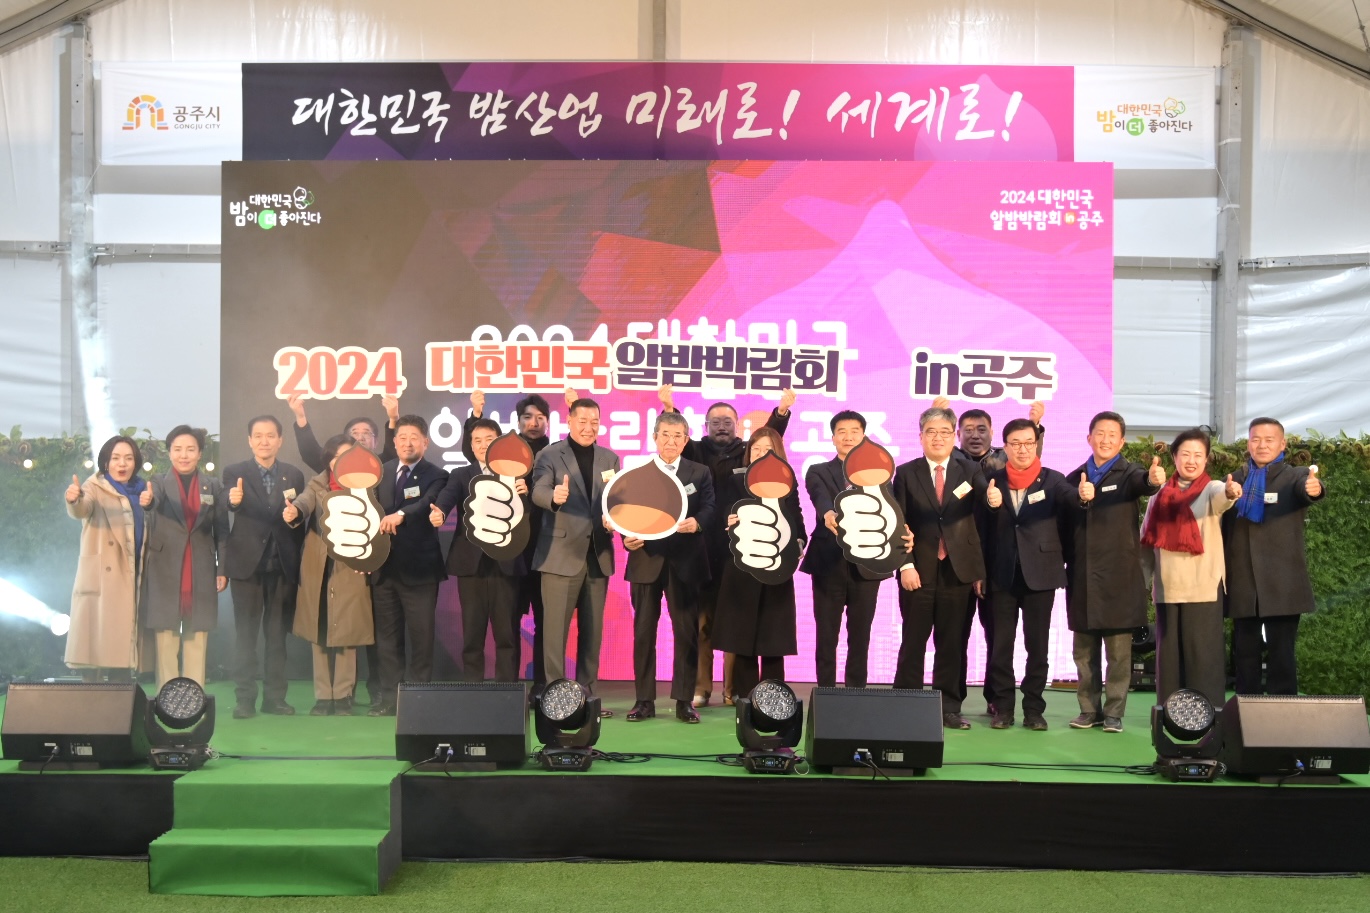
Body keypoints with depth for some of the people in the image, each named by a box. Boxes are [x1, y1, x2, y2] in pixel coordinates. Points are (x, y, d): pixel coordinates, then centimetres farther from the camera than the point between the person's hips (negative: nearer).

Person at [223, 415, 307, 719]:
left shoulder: (294, 475, 8)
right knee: (246, 634, 2)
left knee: (277, 634, 8)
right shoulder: (234, 472, 1)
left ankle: (274, 696, 14)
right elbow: (228, 504, -17)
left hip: (283, 565, 2)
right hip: (247, 563, -2)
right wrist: (233, 501, -39)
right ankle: (245, 698, 7)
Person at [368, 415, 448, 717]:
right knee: (387, 637, 9)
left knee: (421, 637, 0)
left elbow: (427, 504, -22)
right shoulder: (381, 472, 12)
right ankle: (389, 697, 16)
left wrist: (401, 514, -40)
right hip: (384, 566, 4)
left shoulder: (436, 477, -2)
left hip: (418, 569, -4)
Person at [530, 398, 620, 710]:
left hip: (598, 554, 5)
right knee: (555, 627, -3)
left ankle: (588, 692, 19)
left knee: (592, 628, 10)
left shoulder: (610, 459, 13)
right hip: (561, 553, -5)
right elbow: (538, 491, -17)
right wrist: (554, 497, -39)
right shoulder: (550, 455, -1)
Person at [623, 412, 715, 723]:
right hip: (646, 559, 0)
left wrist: (696, 522, -25)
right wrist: (627, 538, -16)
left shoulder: (700, 473, 9)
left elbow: (708, 509, -3)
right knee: (643, 631, 3)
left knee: (686, 631, 2)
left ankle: (684, 700, 9)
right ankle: (644, 700, 10)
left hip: (685, 562, 0)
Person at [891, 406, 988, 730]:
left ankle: (949, 709, 13)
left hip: (957, 569, 1)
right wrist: (905, 565, -7)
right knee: (914, 642, 4)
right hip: (919, 569, -1)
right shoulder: (906, 473, 6)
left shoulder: (970, 471, 8)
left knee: (952, 643, 5)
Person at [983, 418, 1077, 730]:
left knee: (1037, 644, 4)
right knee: (1000, 643, 5)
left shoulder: (1052, 480, 1)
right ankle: (1003, 707, 15)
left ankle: (1034, 708, 13)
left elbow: (1070, 496, -19)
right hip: (1003, 574, 1)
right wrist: (990, 503, -25)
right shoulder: (994, 482, 5)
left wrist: (1083, 494, -43)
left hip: (1040, 573, -1)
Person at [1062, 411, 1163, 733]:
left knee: (1118, 650, 1)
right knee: (1084, 650, 9)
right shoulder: (1074, 478, 11)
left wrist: (1153, 480, -45)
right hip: (1081, 577, 3)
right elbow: (1065, 525, 9)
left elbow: (1141, 483, -23)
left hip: (1118, 577, -3)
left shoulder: (1128, 473, 1)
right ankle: (1089, 709, 19)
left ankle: (1113, 712, 10)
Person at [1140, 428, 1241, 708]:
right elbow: (1147, 538, 14)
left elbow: (1219, 497, -24)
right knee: (1169, 650, 6)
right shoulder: (1160, 495, 12)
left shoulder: (1212, 489, 1)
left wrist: (1230, 492, -46)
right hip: (1167, 587, 4)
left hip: (1203, 587, -3)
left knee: (1202, 650, -4)